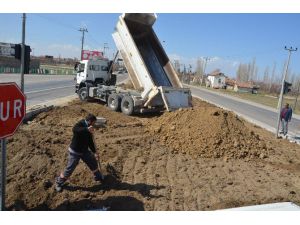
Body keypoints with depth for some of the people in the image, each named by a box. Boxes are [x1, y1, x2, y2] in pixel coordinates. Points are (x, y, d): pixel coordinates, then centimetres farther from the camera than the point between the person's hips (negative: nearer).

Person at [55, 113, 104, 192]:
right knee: (69, 169, 1)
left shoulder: (88, 129, 0)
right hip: (75, 152, -7)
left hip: (85, 151, 7)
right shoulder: (80, 124, -23)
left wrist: (94, 152, 7)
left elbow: (90, 141, 10)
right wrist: (87, 129, -61)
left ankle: (98, 177, 39)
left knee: (93, 163, 14)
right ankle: (59, 183, 25)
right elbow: (74, 129, -49)